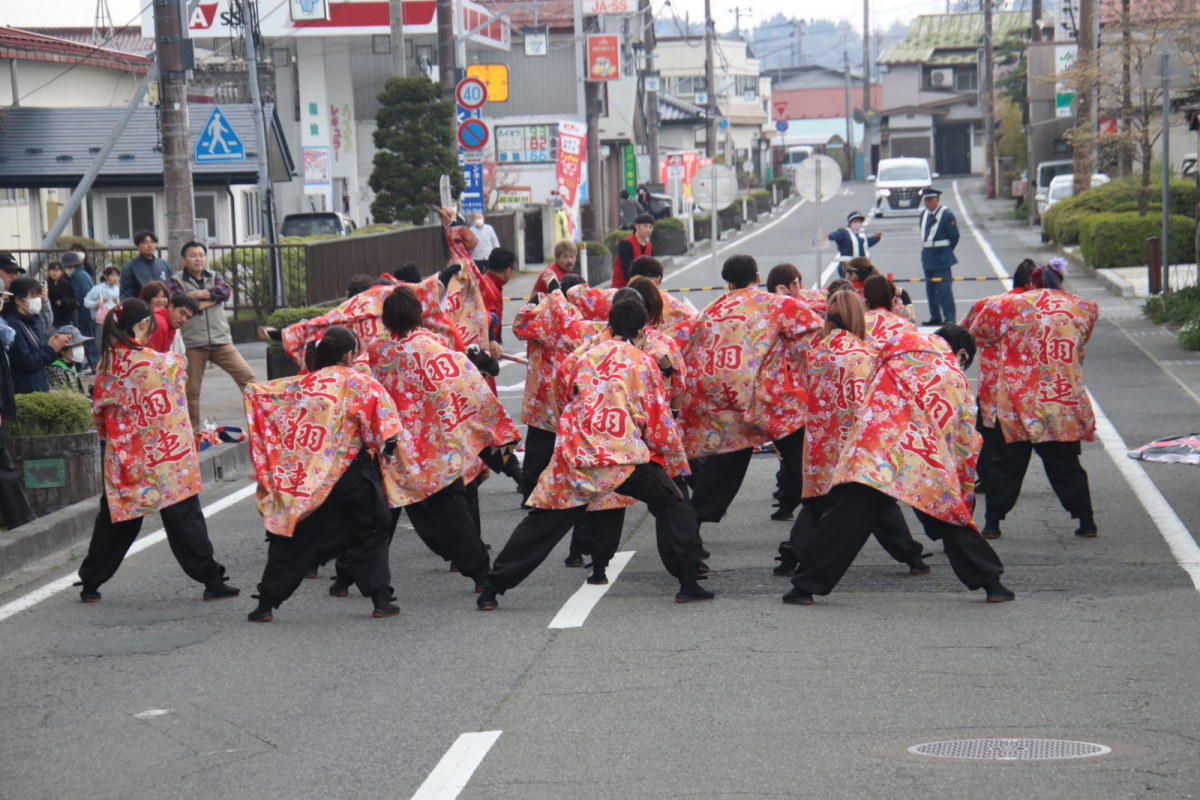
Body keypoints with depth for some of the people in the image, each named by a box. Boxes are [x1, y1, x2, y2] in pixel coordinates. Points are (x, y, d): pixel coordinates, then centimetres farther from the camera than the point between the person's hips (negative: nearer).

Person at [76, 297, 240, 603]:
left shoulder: (107, 363, 0)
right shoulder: (156, 362, -16)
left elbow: (100, 408, 10)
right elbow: (177, 364, 5)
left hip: (122, 459, 5)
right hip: (165, 456, -5)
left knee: (116, 519, 15)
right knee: (184, 518, 2)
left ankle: (90, 584, 19)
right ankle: (212, 581, 5)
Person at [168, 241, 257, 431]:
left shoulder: (214, 277, 15)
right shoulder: (177, 280, 3)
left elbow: (226, 292, -6)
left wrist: (198, 294, -12)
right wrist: (211, 300, -7)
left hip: (221, 340, 3)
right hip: (193, 343, -3)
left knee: (246, 375, -4)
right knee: (192, 389, 1)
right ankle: (192, 430, 13)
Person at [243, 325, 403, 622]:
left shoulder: (301, 384, 8)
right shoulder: (362, 383, -3)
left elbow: (257, 393, 16)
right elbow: (386, 429, -15)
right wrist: (382, 447, -2)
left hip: (303, 479, 3)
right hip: (351, 473, -3)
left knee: (291, 538, 12)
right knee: (369, 536, 12)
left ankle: (266, 604, 10)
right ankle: (381, 600, 6)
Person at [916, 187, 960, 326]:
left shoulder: (946, 214, -10)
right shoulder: (924, 213, 11)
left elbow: (954, 235, -8)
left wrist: (946, 251, 1)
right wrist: (926, 249, 13)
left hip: (941, 257, -7)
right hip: (927, 256, 7)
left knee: (944, 287, -9)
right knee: (930, 288, 11)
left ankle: (949, 317, -6)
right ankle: (935, 317, 19)